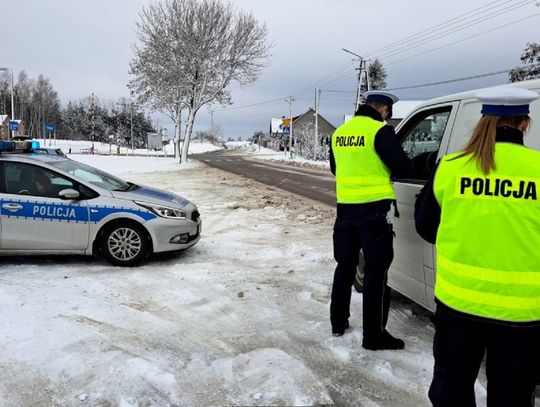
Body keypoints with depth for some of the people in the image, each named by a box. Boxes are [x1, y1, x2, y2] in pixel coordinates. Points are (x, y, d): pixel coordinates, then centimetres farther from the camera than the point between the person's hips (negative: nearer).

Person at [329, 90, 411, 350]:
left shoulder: (340, 132, 10)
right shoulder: (380, 131, -11)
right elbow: (402, 167, -10)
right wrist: (383, 171, 11)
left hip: (345, 206, 6)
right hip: (374, 208, -6)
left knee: (345, 265, 18)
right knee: (376, 271, 1)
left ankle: (338, 322, 29)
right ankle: (374, 335, 6)